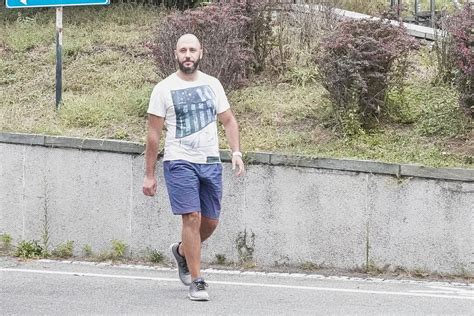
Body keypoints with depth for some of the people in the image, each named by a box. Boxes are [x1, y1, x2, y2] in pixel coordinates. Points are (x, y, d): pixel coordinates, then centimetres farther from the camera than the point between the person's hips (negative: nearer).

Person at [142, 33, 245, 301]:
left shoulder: (212, 84, 9)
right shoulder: (164, 89, -2)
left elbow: (228, 120, 15)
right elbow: (154, 134, 0)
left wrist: (236, 152, -2)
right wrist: (149, 175, -2)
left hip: (211, 162, 4)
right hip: (180, 162, -4)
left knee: (211, 222, 9)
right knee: (192, 218, -14)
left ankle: (182, 252, 39)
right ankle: (197, 282, -7)